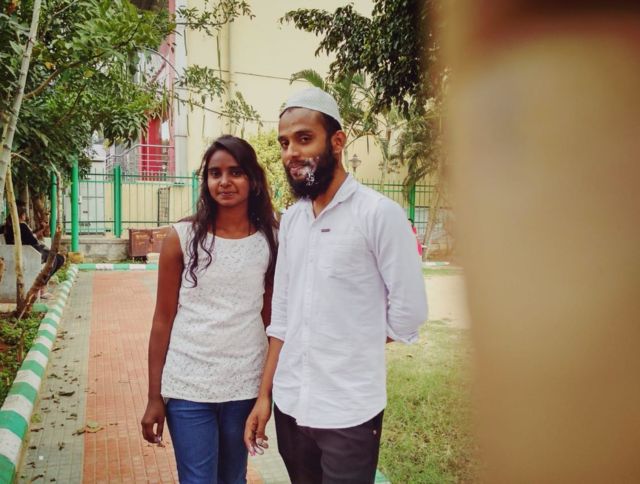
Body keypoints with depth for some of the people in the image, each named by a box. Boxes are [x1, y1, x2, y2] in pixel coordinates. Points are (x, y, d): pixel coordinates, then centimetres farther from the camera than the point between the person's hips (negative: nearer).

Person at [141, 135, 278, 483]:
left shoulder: (270, 242, -1)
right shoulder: (182, 237, -6)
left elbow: (272, 318, 5)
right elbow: (163, 319, -2)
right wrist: (154, 396, -2)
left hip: (245, 386, 2)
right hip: (187, 387, -2)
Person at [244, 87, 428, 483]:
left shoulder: (379, 213, -13)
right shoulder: (290, 219, 5)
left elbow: (409, 312, -11)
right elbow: (282, 315, 8)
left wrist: (352, 352, 1)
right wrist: (264, 394, 7)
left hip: (349, 412, -5)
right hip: (290, 405, 6)